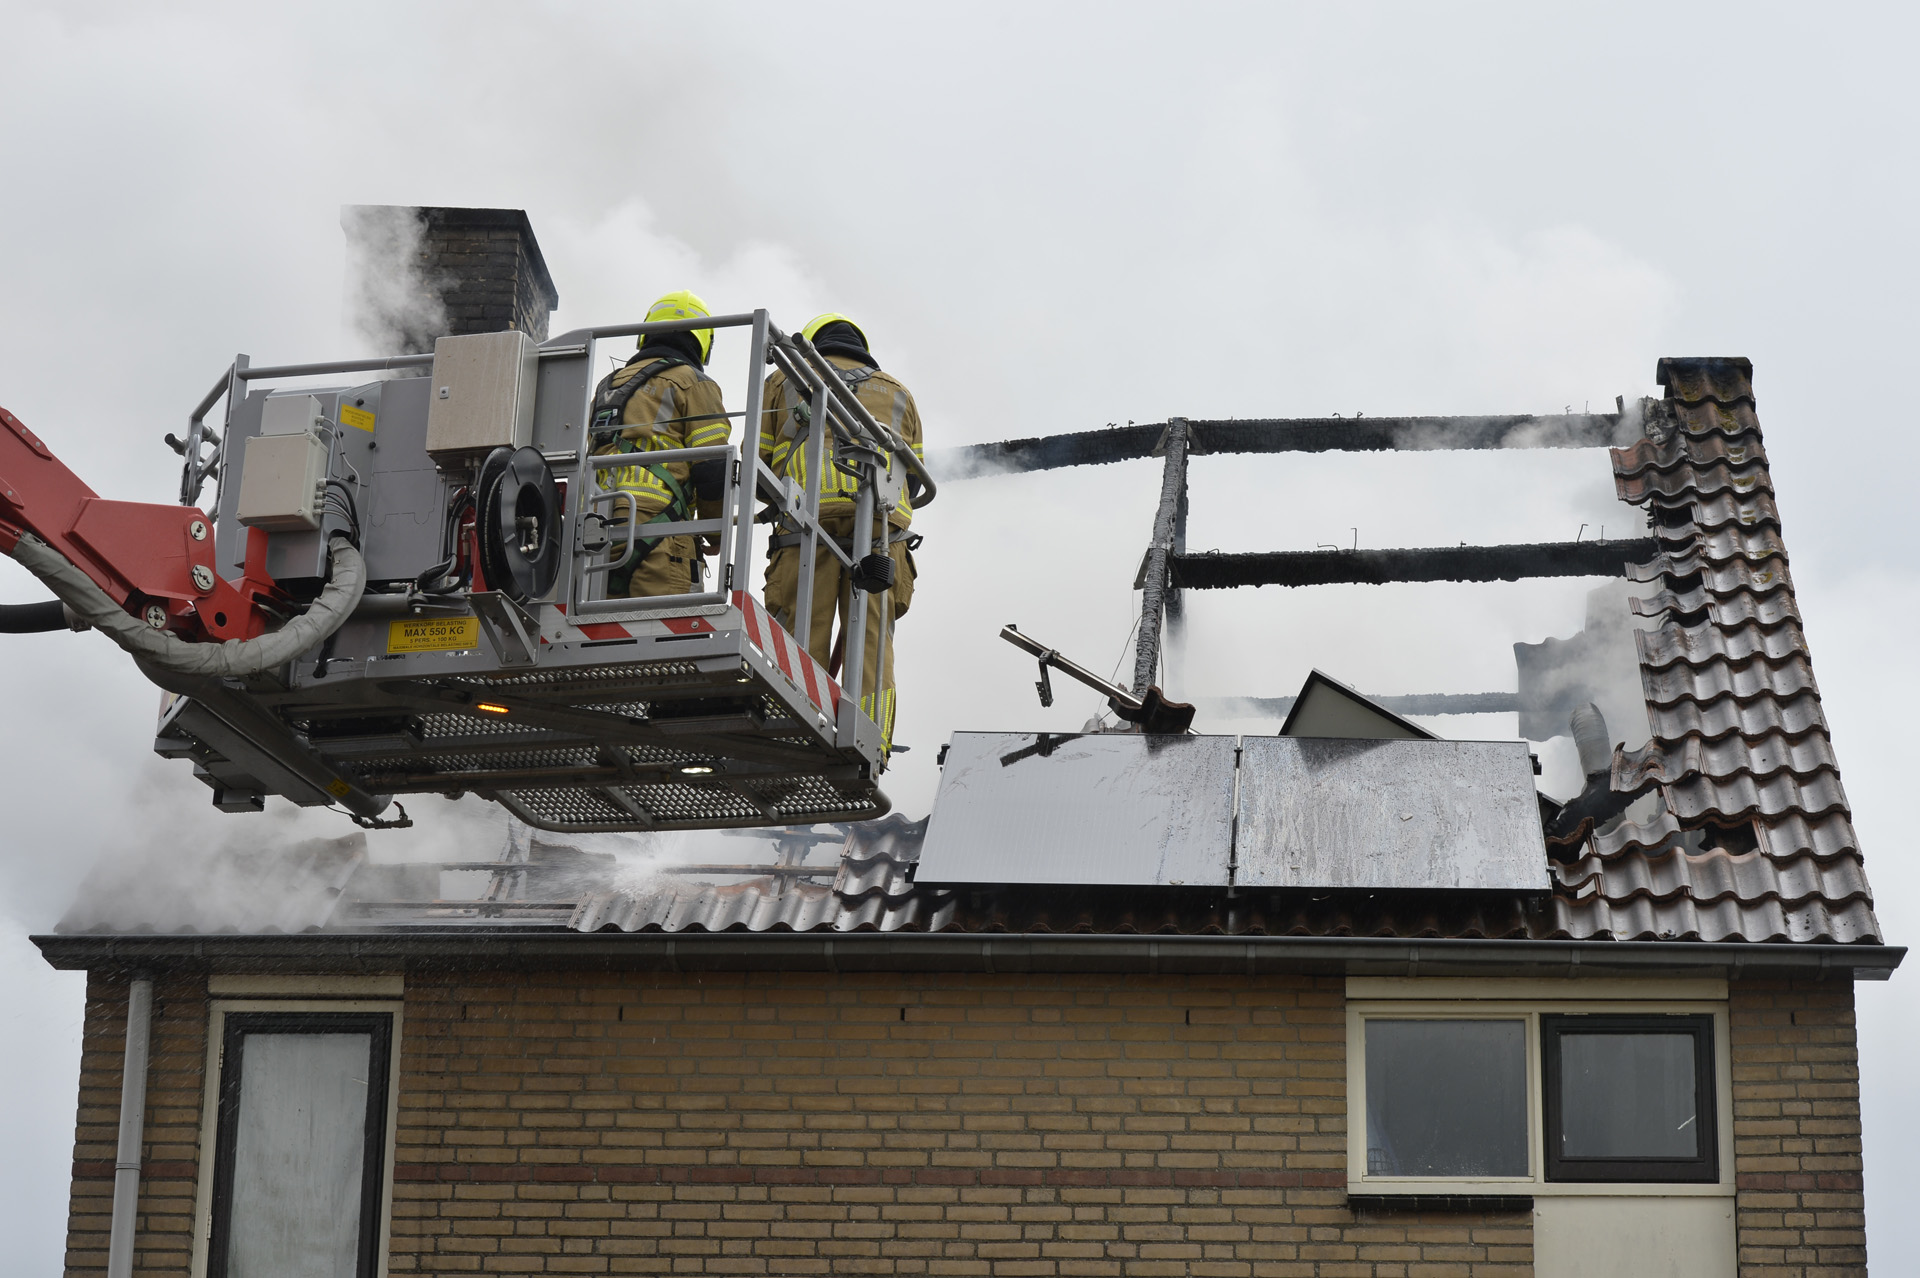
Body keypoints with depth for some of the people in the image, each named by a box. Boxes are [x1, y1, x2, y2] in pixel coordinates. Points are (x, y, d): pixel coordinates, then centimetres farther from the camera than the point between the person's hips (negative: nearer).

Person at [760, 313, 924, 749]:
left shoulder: (784, 382, 22)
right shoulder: (897, 392, 29)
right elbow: (914, 479, 27)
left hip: (806, 527, -2)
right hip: (881, 526, 2)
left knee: (801, 647, -4)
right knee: (869, 648, -1)